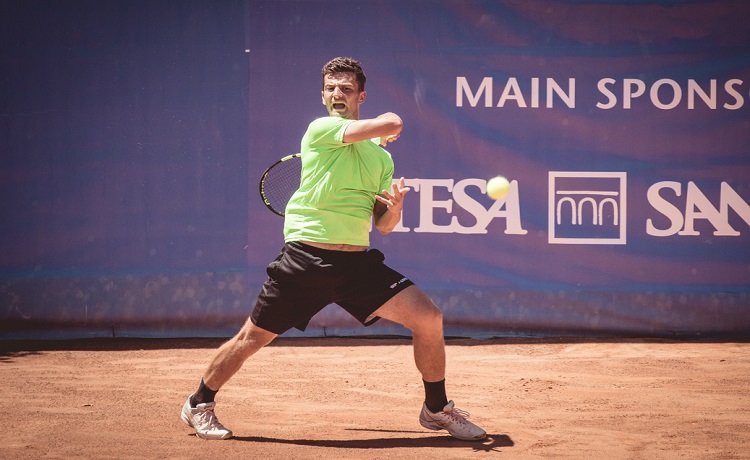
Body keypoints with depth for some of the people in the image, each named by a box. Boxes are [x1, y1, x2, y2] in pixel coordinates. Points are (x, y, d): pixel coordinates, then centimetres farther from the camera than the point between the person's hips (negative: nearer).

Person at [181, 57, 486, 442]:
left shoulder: (381, 156, 15)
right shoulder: (320, 130, -3)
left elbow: (383, 225, 14)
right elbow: (393, 123, -13)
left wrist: (394, 207, -7)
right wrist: (383, 128, 10)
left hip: (357, 262, 5)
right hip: (306, 257, -4)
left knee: (428, 317, -8)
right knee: (252, 339, 2)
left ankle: (437, 409, 11)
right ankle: (199, 404, 27)